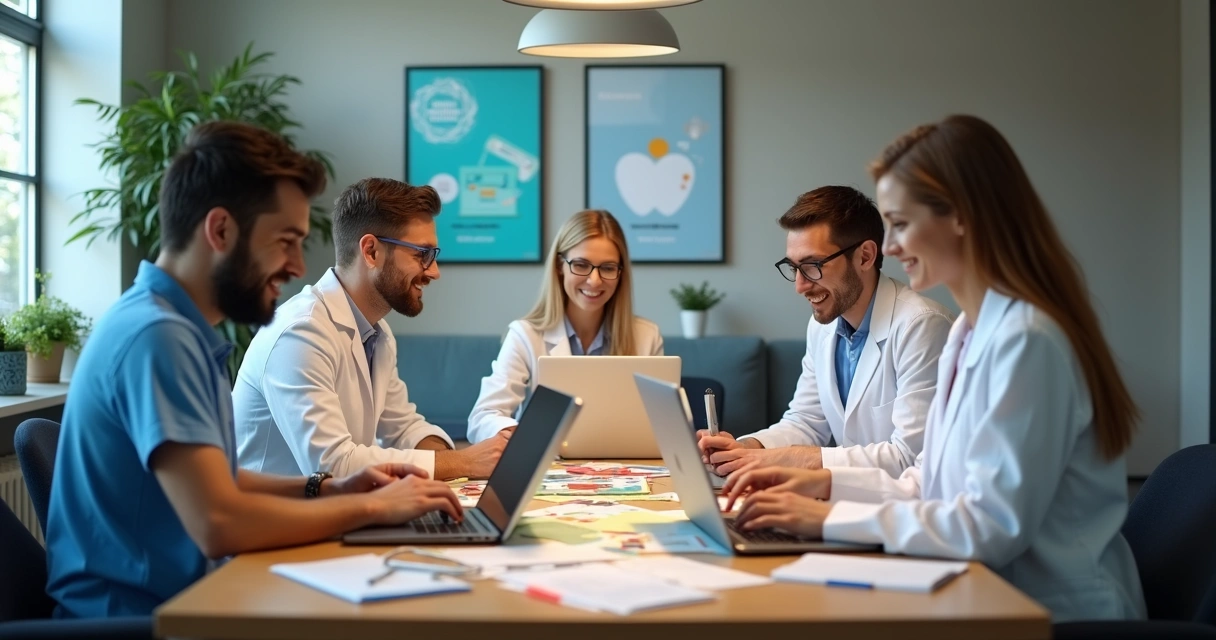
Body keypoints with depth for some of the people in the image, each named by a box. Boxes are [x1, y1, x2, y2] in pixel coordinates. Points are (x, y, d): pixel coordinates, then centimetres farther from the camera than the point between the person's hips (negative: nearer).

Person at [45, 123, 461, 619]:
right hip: (137, 612, -9)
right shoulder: (158, 335, -19)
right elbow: (218, 524, -28)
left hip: (166, 599, 9)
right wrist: (372, 507, -16)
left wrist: (325, 490, 5)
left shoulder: (176, 326, 10)